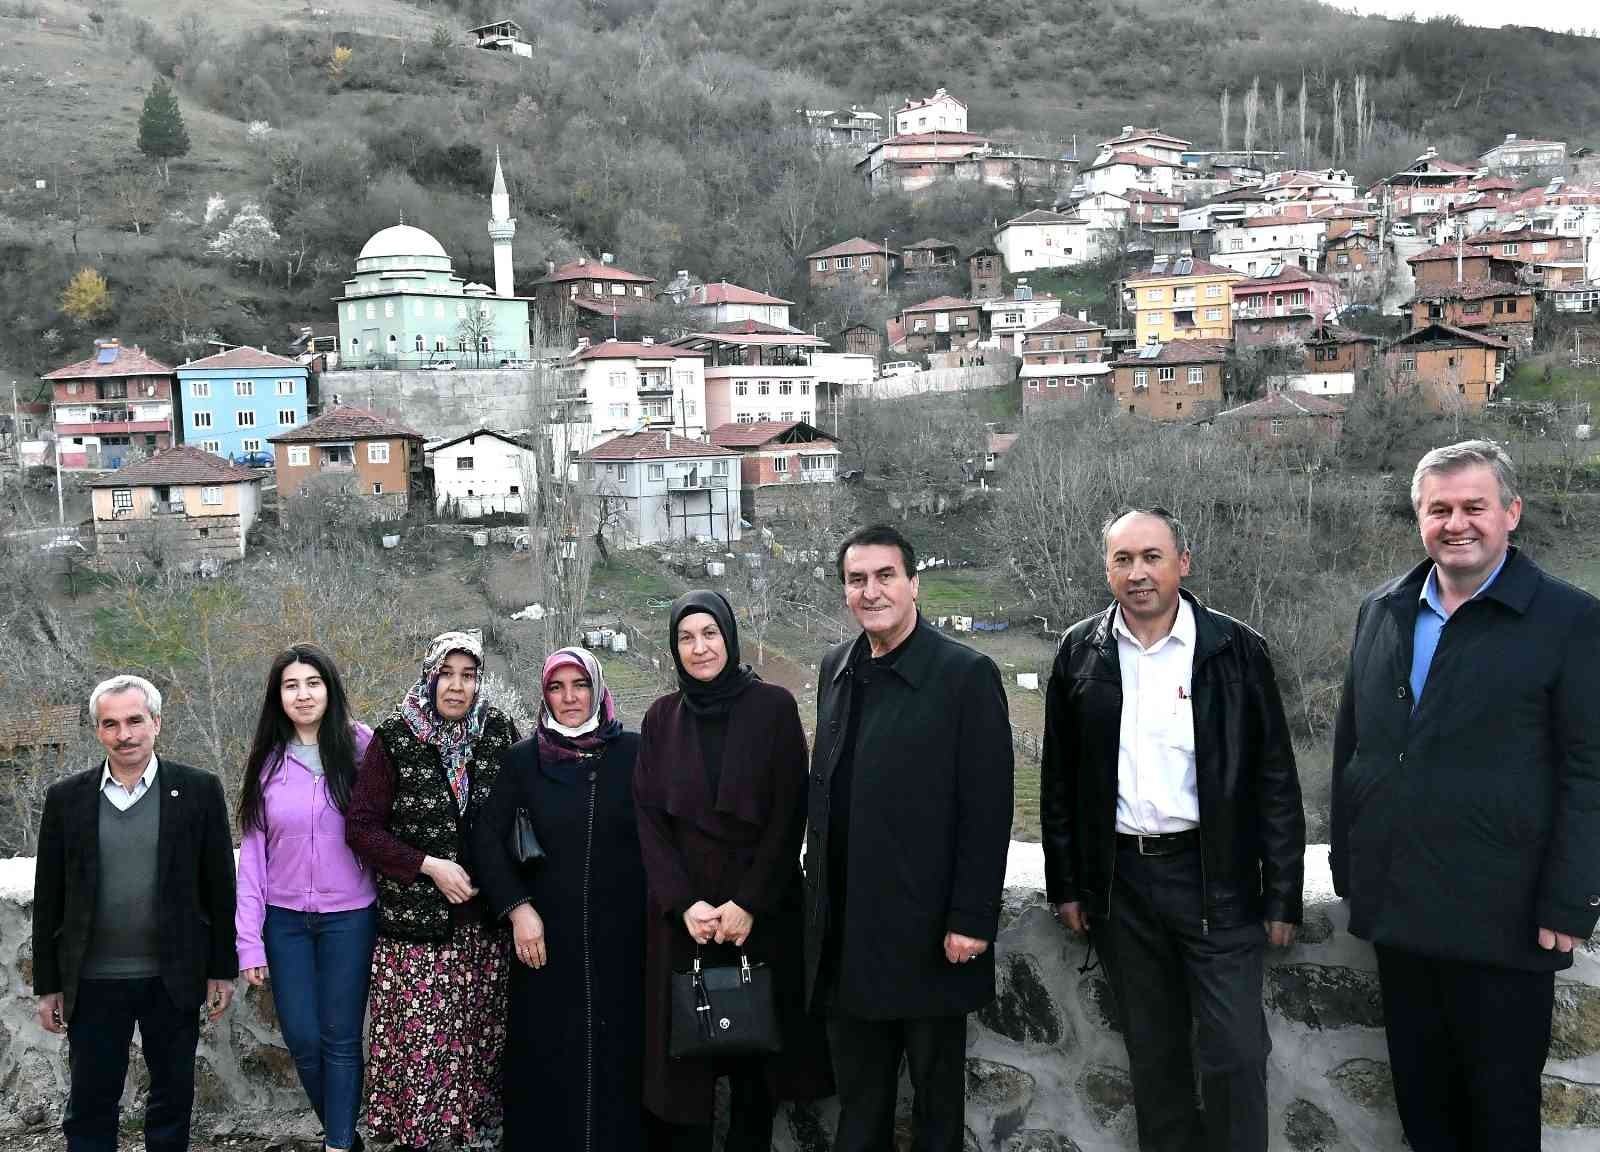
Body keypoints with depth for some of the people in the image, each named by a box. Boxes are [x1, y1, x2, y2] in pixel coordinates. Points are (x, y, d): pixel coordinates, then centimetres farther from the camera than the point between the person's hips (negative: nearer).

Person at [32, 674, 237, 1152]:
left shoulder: (199, 790, -3)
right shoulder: (66, 798, 1)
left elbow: (220, 887, 0)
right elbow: (48, 900, 5)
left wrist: (222, 970, 0)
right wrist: (48, 986, 4)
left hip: (173, 979, -1)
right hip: (93, 982, 1)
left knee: (173, 1099, 12)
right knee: (89, 1109, 9)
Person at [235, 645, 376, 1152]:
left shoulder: (360, 747, -5)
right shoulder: (266, 761, 2)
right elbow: (252, 852, 3)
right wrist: (249, 940, 0)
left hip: (349, 917, -3)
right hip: (285, 920, 3)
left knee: (340, 1039, 3)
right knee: (302, 1040, 7)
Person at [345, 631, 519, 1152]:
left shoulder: (499, 733, 3)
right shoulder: (392, 741, -4)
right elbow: (361, 827, -4)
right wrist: (429, 865, -13)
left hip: (485, 918, 3)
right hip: (415, 919, -2)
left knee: (479, 1037, 6)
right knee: (418, 1038, -4)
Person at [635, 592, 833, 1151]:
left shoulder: (773, 707, -2)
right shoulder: (662, 717, 5)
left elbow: (789, 813, -6)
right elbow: (649, 817, 1)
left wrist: (749, 903, -13)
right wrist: (684, 903, -11)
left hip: (761, 908, -2)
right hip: (682, 910, 2)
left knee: (756, 1042, 3)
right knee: (684, 1043, 3)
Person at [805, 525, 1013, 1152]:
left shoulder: (967, 675, -10)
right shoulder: (836, 670, 9)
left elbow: (988, 811, -13)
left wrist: (970, 921, -15)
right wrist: (819, 890, 10)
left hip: (928, 930, -5)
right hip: (845, 930, 6)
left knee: (936, 1090, 10)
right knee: (857, 1098, 16)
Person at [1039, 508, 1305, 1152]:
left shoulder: (1236, 651, -4)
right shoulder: (1080, 654, 3)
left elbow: (1276, 781, -2)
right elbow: (1058, 780, 9)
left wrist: (1282, 898, -5)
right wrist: (1064, 884, 6)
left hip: (1217, 880, -2)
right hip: (1120, 881, 3)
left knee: (1236, 1054, -1)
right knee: (1152, 1052, 14)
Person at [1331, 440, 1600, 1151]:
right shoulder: (1381, 613, 8)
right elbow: (1350, 744, 12)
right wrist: (1348, 863, 10)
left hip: (1502, 924, -4)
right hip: (1397, 907, 5)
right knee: (1420, 1093, 16)